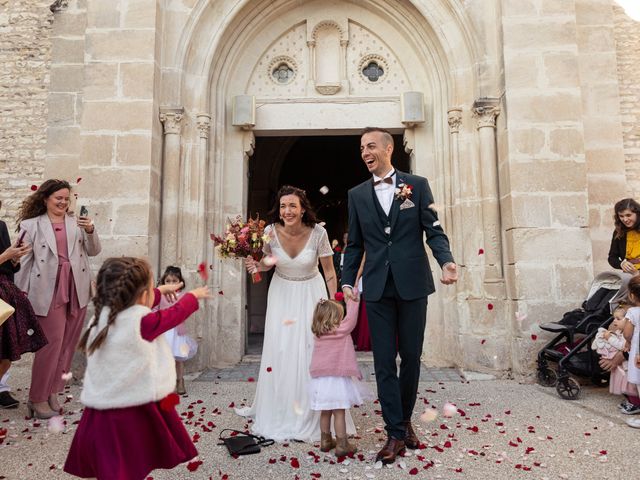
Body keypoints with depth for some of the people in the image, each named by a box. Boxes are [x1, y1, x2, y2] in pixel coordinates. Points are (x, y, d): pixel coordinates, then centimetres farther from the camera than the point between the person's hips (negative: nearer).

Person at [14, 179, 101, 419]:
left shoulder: (77, 222, 9)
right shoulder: (32, 225, 1)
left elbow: (93, 251, 7)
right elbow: (24, 260, 2)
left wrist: (91, 231, -11)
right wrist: (21, 292, 0)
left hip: (77, 291, 4)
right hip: (49, 292, -4)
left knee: (67, 344, 10)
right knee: (52, 343, -2)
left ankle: (52, 391, 25)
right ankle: (38, 398, 14)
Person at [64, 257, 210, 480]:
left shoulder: (102, 317, 3)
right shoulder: (143, 323, -15)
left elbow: (131, 307, 22)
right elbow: (175, 313, 1)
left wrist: (160, 292, 36)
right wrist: (193, 295, 21)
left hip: (101, 415, 6)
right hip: (134, 416, -6)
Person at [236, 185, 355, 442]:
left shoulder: (318, 232, -21)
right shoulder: (271, 231, -16)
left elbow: (329, 272, -8)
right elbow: (267, 262, 3)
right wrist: (256, 265, -19)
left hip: (311, 293, -2)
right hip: (282, 292, 2)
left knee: (313, 350, -2)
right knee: (279, 350, 5)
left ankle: (313, 417, 18)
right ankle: (279, 415, 25)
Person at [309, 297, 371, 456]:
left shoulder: (318, 335, 4)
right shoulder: (341, 331, -12)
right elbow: (351, 317, -6)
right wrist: (352, 299, 2)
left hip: (320, 381, 6)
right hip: (337, 380, -6)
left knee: (325, 413, 17)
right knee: (339, 413, 2)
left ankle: (325, 441, 29)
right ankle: (341, 444, 8)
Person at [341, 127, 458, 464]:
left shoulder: (417, 185, 3)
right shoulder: (357, 194, 9)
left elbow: (434, 230, 0)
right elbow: (354, 244, 10)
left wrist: (446, 260, -17)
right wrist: (347, 281, 0)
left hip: (413, 284, -1)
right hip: (378, 288, 1)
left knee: (411, 356, 9)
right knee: (384, 360, 2)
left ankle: (405, 420, 30)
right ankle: (396, 434, 13)